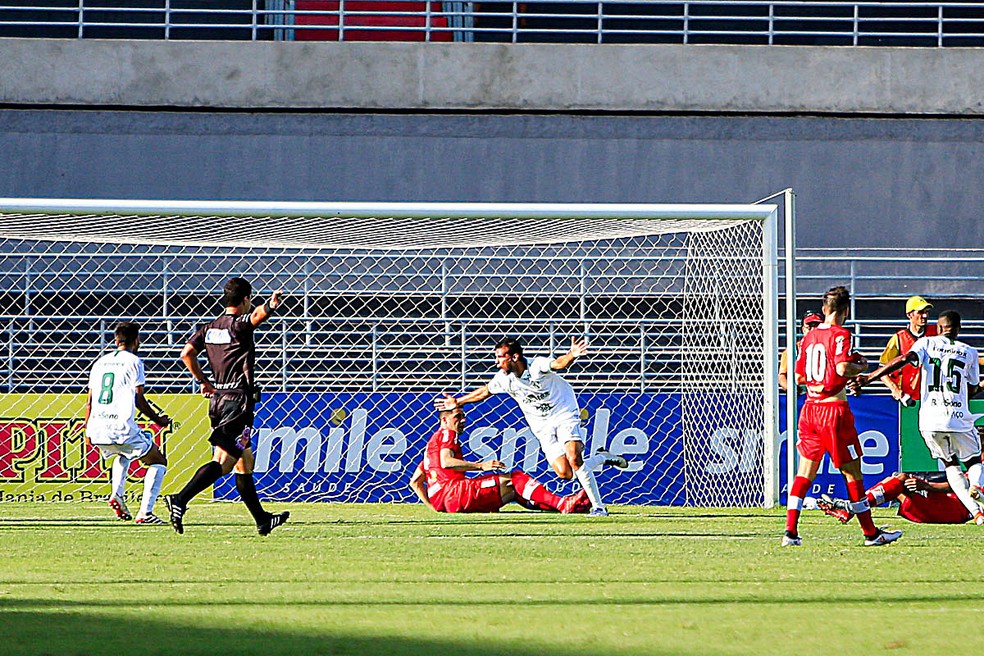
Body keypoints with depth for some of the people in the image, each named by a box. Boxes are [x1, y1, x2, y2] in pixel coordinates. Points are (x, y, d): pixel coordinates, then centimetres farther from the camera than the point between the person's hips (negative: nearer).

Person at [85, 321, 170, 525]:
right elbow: (139, 400, -4)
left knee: (123, 455, 37)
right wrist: (158, 419, 10)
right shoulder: (133, 361, 0)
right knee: (158, 462, 10)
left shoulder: (100, 362, 18)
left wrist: (88, 431, 26)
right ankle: (145, 512, -5)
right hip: (122, 429, -6)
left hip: (97, 431, 6)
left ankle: (116, 494, 14)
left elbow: (90, 401, 18)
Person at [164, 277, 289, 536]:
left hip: (217, 399, 8)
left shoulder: (209, 328, 11)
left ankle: (262, 520, 22)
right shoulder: (239, 325, -8)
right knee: (223, 461, -12)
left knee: (244, 461, 16)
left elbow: (186, 353, 3)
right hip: (238, 400, -8)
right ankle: (180, 500, -26)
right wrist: (269, 307, -51)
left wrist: (204, 382, 13)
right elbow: (256, 315, -31)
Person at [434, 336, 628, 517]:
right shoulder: (504, 378, -4)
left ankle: (598, 506, -14)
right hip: (543, 427, 5)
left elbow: (558, 364, -41)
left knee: (574, 459, -25)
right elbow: (484, 392, 14)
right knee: (564, 472, -13)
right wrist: (457, 402, 23)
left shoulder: (537, 366, -21)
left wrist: (571, 356, -63)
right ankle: (603, 458, 13)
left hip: (565, 414, -5)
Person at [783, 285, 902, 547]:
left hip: (810, 408, 6)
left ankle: (790, 531, -3)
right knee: (853, 471, 2)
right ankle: (871, 533, 9)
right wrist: (861, 367, -5)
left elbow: (799, 377, 16)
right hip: (834, 409, -6)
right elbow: (842, 368, -24)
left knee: (804, 473, 6)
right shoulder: (839, 334, -10)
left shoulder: (810, 337, 11)